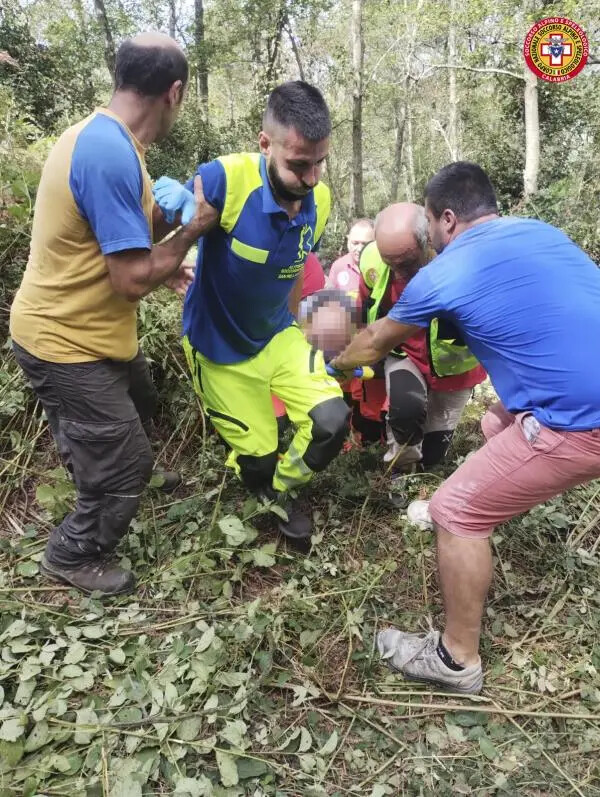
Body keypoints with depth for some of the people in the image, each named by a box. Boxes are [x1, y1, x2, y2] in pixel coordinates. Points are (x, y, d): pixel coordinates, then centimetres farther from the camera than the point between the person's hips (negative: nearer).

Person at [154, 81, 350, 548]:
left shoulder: (319, 200, -9)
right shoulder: (225, 179, -28)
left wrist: (295, 328, 12)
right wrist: (174, 199, -40)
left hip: (278, 336, 4)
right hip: (218, 347, -4)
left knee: (331, 422, -13)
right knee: (258, 459, 4)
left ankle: (282, 489, 21)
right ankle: (269, 501, 45)